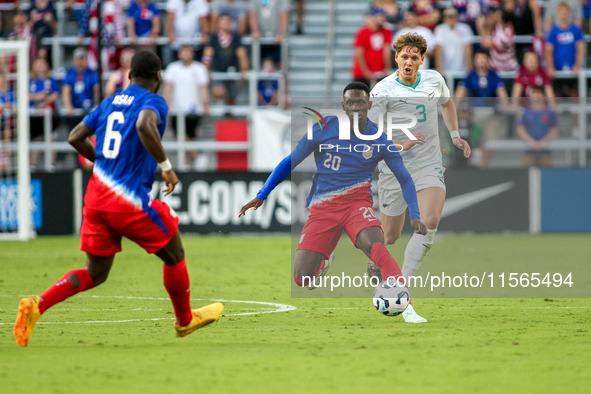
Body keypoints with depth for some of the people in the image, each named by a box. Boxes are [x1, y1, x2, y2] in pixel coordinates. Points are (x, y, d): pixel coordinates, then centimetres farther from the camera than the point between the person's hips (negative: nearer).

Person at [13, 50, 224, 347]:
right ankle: (185, 320, 30)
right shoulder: (153, 102, -5)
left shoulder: (109, 103, 16)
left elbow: (75, 138, 15)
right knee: (174, 256, 16)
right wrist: (166, 165, -21)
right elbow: (145, 125, -28)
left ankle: (37, 305, -7)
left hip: (96, 197, 7)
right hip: (130, 201, -7)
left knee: (94, 274, 13)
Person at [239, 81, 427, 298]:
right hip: (323, 208, 1)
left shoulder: (380, 140, -2)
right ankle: (324, 259, 31)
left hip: (357, 203, -1)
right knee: (302, 278, -5)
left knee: (375, 246, -36)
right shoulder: (324, 130, -3)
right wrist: (261, 196, 4)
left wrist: (414, 215, -4)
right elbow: (290, 162, 7)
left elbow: (405, 179, 9)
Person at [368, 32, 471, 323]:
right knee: (390, 236, 5)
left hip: (429, 165, 3)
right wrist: (400, 144, -29)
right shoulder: (383, 90, -11)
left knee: (430, 222, -22)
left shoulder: (434, 79, 4)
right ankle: (373, 260, 43)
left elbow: (447, 103, 28)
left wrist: (455, 135, 18)